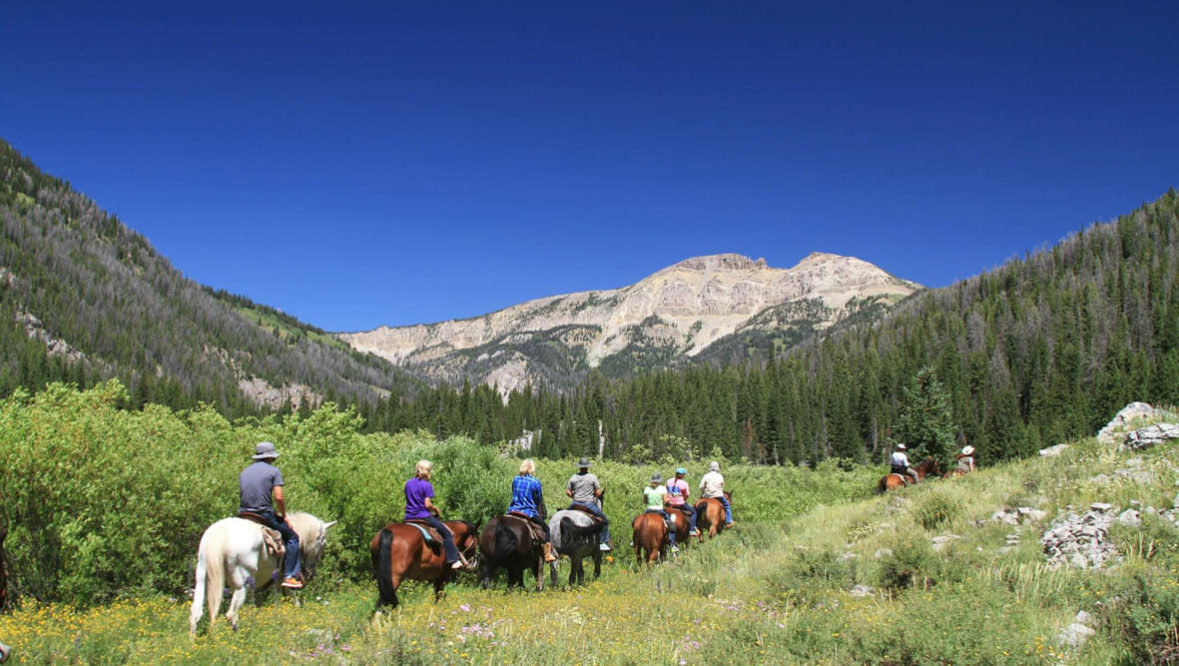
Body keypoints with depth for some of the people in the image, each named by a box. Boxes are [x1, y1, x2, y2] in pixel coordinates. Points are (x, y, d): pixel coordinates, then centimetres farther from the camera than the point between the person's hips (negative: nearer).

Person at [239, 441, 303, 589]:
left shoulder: (245, 471, 17)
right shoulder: (273, 471, -2)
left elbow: (244, 495, 17)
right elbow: (279, 497, -11)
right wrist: (284, 516, 3)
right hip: (264, 514, -6)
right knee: (292, 538, 9)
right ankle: (290, 575, 0)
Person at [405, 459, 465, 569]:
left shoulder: (408, 483, 10)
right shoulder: (427, 485, -10)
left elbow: (409, 500, 16)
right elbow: (427, 504, -16)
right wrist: (436, 510, 2)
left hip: (409, 517, 7)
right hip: (423, 516, -6)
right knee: (446, 533, 1)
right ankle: (453, 560, -5)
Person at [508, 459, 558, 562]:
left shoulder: (515, 480, 7)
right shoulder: (535, 482, -5)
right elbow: (539, 501, 4)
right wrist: (540, 514, 21)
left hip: (512, 510, 4)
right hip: (529, 513, -4)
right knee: (545, 528, 10)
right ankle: (548, 555, 6)